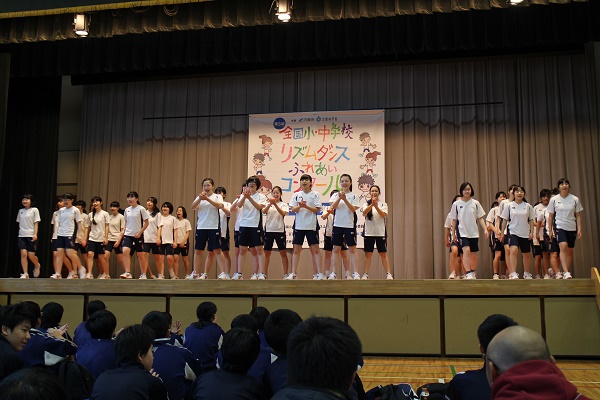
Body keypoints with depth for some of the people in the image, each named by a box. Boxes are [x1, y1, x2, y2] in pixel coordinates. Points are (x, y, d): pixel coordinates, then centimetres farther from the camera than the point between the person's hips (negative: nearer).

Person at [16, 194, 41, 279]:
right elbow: (19, 223, 17)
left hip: (31, 236, -3)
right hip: (22, 236, 3)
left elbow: (36, 223, -4)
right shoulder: (20, 211, 12)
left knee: (31, 255, -5)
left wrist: (35, 234, -13)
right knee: (23, 254, -10)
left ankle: (37, 266, 27)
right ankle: (25, 274, -7)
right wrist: (20, 233, 12)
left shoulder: (34, 210, 0)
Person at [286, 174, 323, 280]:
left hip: (312, 225, -2)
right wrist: (299, 206, -20)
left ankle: (318, 273, 1)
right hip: (299, 225, 2)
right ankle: (293, 273, 5)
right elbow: (293, 209, 1)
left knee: (315, 249, -1)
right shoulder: (296, 195, 9)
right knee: (296, 250, 2)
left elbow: (316, 210, -4)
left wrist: (306, 206, -19)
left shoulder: (315, 194, 3)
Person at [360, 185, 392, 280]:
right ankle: (366, 274, 5)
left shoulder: (383, 204, 7)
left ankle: (388, 274, 1)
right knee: (368, 254, 2)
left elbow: (384, 215, -11)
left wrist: (376, 206, -24)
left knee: (383, 254, 0)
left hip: (380, 232, -1)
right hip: (369, 232, 1)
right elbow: (364, 213, -13)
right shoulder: (366, 204, 8)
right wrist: (372, 204, -28)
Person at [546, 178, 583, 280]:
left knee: (570, 251, 7)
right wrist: (550, 230, 3)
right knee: (563, 247, -22)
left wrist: (580, 229, 1)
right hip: (559, 227, -2)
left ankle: (567, 273, 17)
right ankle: (566, 272, -26)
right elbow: (550, 216, 6)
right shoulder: (554, 200, 0)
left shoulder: (575, 199, 3)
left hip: (572, 229, 2)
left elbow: (578, 216, 6)